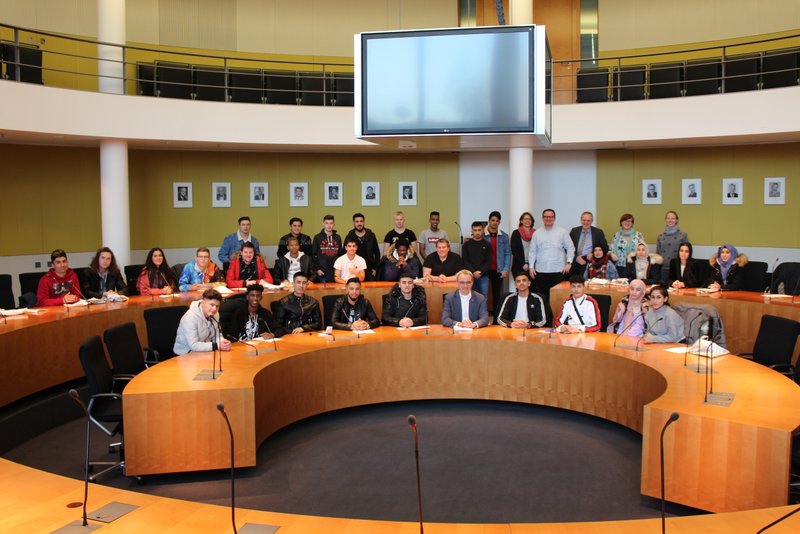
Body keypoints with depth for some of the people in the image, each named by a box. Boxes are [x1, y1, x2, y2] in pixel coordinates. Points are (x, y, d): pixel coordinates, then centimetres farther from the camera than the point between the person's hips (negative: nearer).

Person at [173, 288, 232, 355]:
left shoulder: (215, 314, 0)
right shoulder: (190, 317, -22)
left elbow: (217, 335, 7)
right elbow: (193, 345, -27)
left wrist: (222, 341, -16)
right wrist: (217, 346, -31)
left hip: (205, 351, 8)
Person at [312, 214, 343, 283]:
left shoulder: (338, 238, 11)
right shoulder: (317, 237, 2)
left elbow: (341, 254, 14)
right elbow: (313, 255, 1)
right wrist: (317, 269, -7)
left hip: (335, 272, 3)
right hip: (322, 272, -3)